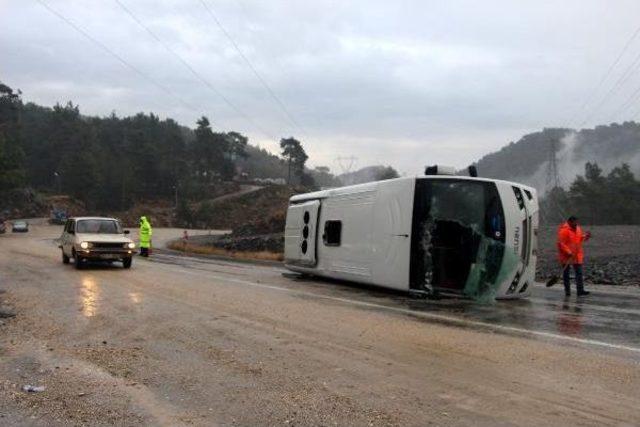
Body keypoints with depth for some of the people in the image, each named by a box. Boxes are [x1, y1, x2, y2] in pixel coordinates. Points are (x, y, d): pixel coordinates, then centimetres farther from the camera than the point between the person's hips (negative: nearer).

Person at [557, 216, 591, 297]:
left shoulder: (577, 228, 8)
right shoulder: (564, 230, -16)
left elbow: (580, 239, 20)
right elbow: (561, 243, -20)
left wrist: (586, 236, -2)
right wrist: (569, 252, -26)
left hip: (577, 255, 7)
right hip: (566, 256, -7)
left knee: (579, 272, 0)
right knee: (566, 273, 5)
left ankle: (580, 291, 0)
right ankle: (567, 291, 11)